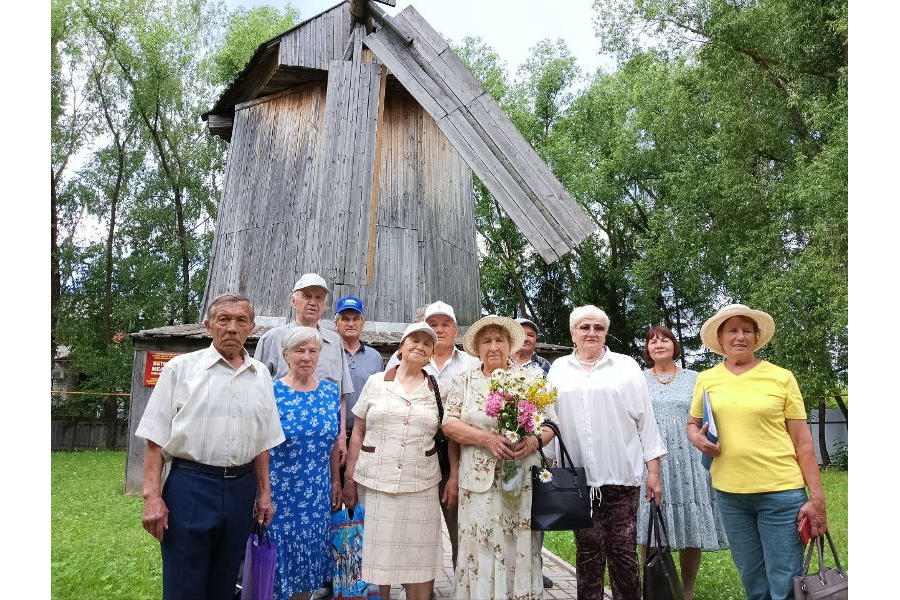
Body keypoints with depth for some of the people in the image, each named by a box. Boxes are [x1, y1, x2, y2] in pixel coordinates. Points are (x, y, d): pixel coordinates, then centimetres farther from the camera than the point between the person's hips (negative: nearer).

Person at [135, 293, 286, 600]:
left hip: (241, 490, 4)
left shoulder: (260, 375, 9)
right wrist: (152, 497, -10)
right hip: (190, 485, -3)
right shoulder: (181, 368, -2)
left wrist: (264, 492, 12)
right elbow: (156, 439, -4)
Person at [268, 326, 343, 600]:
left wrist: (336, 481, 12)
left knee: (310, 557, 14)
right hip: (279, 493, -3)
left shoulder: (331, 391, 3)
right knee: (278, 558, 6)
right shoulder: (271, 392, -9)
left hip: (319, 495, 4)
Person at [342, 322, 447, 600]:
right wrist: (349, 478, 2)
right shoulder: (376, 382, 4)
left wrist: (454, 479, 2)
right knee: (376, 555, 7)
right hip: (375, 482, 0)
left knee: (419, 557, 5)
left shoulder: (438, 390, 6)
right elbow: (358, 433, 5)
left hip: (421, 486, 1)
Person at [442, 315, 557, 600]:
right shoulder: (465, 381, 6)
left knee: (520, 547, 4)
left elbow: (550, 424, 6)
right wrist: (487, 438, -15)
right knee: (480, 548, 3)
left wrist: (534, 441, -15)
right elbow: (449, 423, -2)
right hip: (479, 480, 0)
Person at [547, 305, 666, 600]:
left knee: (624, 551, 2)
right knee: (588, 551, 8)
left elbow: (645, 419, 3)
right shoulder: (558, 369, 10)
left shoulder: (626, 366, 5)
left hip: (621, 475, -1)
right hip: (577, 477, 1)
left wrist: (653, 469, 0)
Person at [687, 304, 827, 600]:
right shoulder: (706, 379, 5)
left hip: (781, 493, -3)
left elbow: (802, 441, -2)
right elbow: (692, 424, 17)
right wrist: (697, 438, -6)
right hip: (729, 494, 3)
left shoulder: (781, 378, -3)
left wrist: (816, 497, -6)